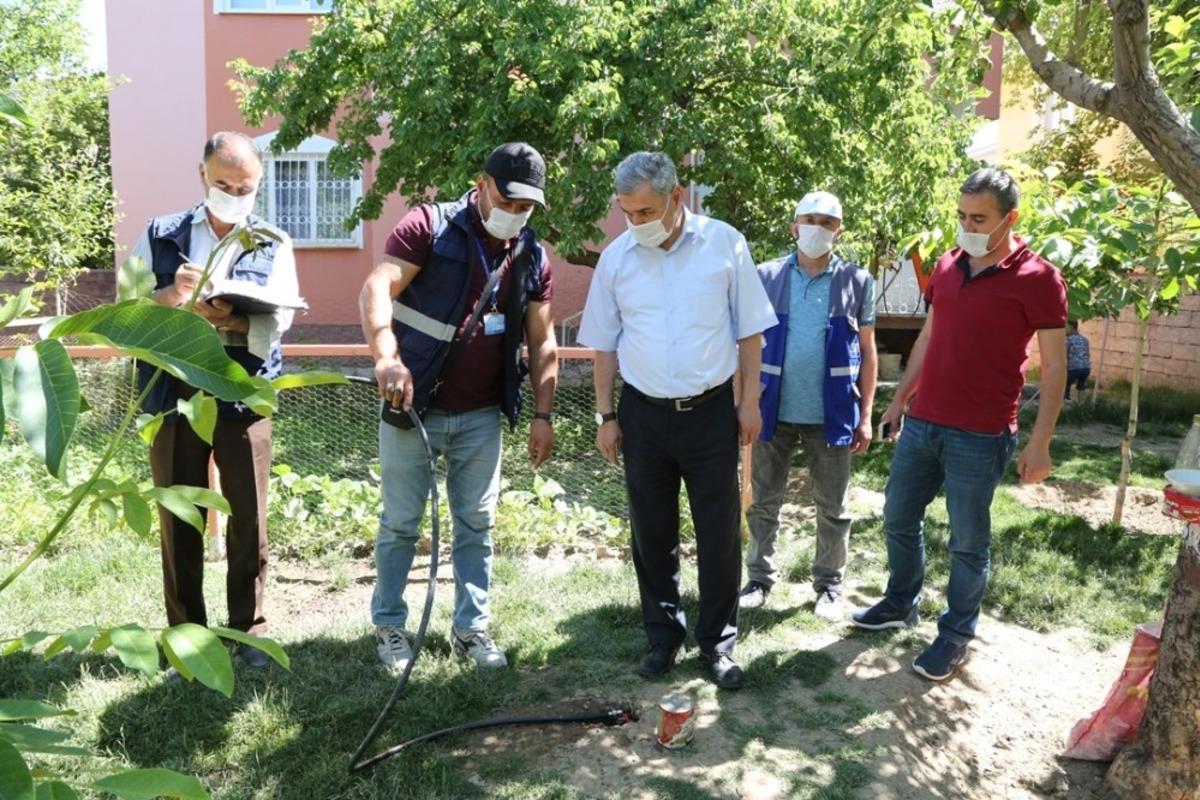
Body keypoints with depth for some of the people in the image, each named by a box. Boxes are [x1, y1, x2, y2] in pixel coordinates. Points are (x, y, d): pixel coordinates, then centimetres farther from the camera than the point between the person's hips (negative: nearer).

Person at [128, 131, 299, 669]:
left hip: (243, 397, -1)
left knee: (249, 521, 4)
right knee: (179, 521, 8)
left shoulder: (273, 246, 5)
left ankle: (248, 629, 18)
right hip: (173, 394, 1)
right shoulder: (160, 235, 7)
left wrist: (231, 319, -28)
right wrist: (171, 295, -19)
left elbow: (278, 322, -9)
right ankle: (185, 634, 21)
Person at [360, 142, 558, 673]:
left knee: (477, 525, 10)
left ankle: (472, 629, 22)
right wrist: (386, 356, -38)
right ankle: (388, 626, 23)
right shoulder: (429, 227, -9)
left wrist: (543, 415, 2)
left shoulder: (533, 258, 5)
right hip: (412, 407, -4)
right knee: (401, 523, 7)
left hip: (481, 416, 4)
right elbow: (376, 289, -21)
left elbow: (541, 342, 8)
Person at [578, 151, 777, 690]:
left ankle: (717, 641, 21)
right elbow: (605, 343, 6)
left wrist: (750, 401, -2)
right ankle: (663, 634, 28)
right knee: (652, 533, 12)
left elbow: (749, 329, 0)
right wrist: (605, 416, 4)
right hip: (643, 414, 2)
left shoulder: (724, 243, -6)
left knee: (719, 533, 5)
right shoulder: (616, 257, -1)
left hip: (711, 412, -2)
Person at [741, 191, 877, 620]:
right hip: (774, 411, 0)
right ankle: (759, 577, 28)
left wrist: (865, 416, 0)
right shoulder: (766, 277, -1)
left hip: (832, 416, 0)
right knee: (763, 503, 11)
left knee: (832, 509, 12)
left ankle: (830, 584, 28)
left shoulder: (857, 281, -1)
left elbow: (866, 353, 3)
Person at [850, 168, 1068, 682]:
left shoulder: (1036, 278, -9)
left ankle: (956, 635, 23)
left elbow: (1054, 366, -9)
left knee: (968, 542, 7)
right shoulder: (947, 267, 8)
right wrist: (898, 402, 18)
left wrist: (1039, 443, -14)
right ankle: (899, 604, 37)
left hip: (980, 436, -6)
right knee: (898, 519, 16)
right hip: (921, 423, 6)